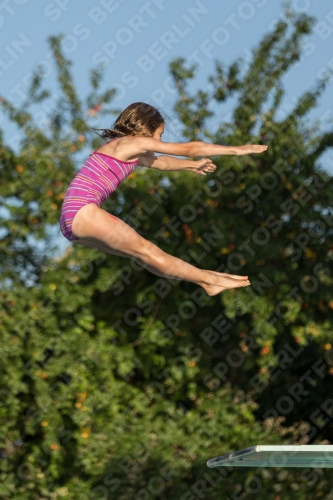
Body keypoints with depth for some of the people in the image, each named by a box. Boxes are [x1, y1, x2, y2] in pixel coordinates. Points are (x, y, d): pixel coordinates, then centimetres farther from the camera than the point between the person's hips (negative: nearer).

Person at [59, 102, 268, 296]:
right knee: (145, 250, -4)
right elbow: (188, 148, 0)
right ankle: (211, 281, 0)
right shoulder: (135, 142, -4)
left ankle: (205, 278, 12)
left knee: (145, 253, 9)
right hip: (82, 210, -10)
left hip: (72, 220, 10)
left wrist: (192, 165, 52)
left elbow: (159, 162, 40)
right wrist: (235, 150, 7)